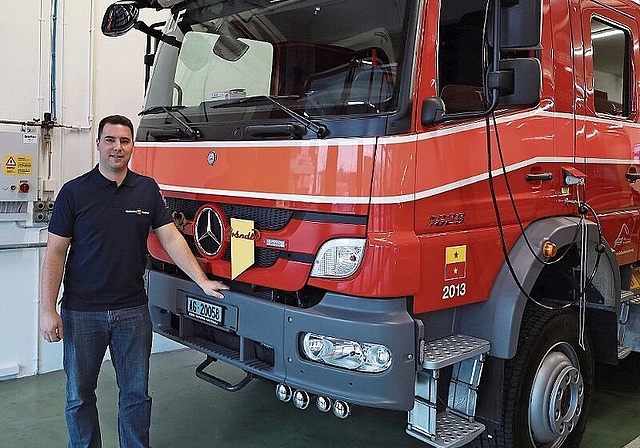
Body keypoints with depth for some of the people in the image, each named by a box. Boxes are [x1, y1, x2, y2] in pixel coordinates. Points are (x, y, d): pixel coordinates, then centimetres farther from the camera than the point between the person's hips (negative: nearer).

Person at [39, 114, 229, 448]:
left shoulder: (147, 189, 3)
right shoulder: (74, 192, -4)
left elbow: (170, 238, 2)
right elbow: (55, 252, -4)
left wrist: (202, 281, -7)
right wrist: (48, 310, -9)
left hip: (133, 310, 2)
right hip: (81, 312, -1)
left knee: (136, 395, 11)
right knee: (79, 396, 12)